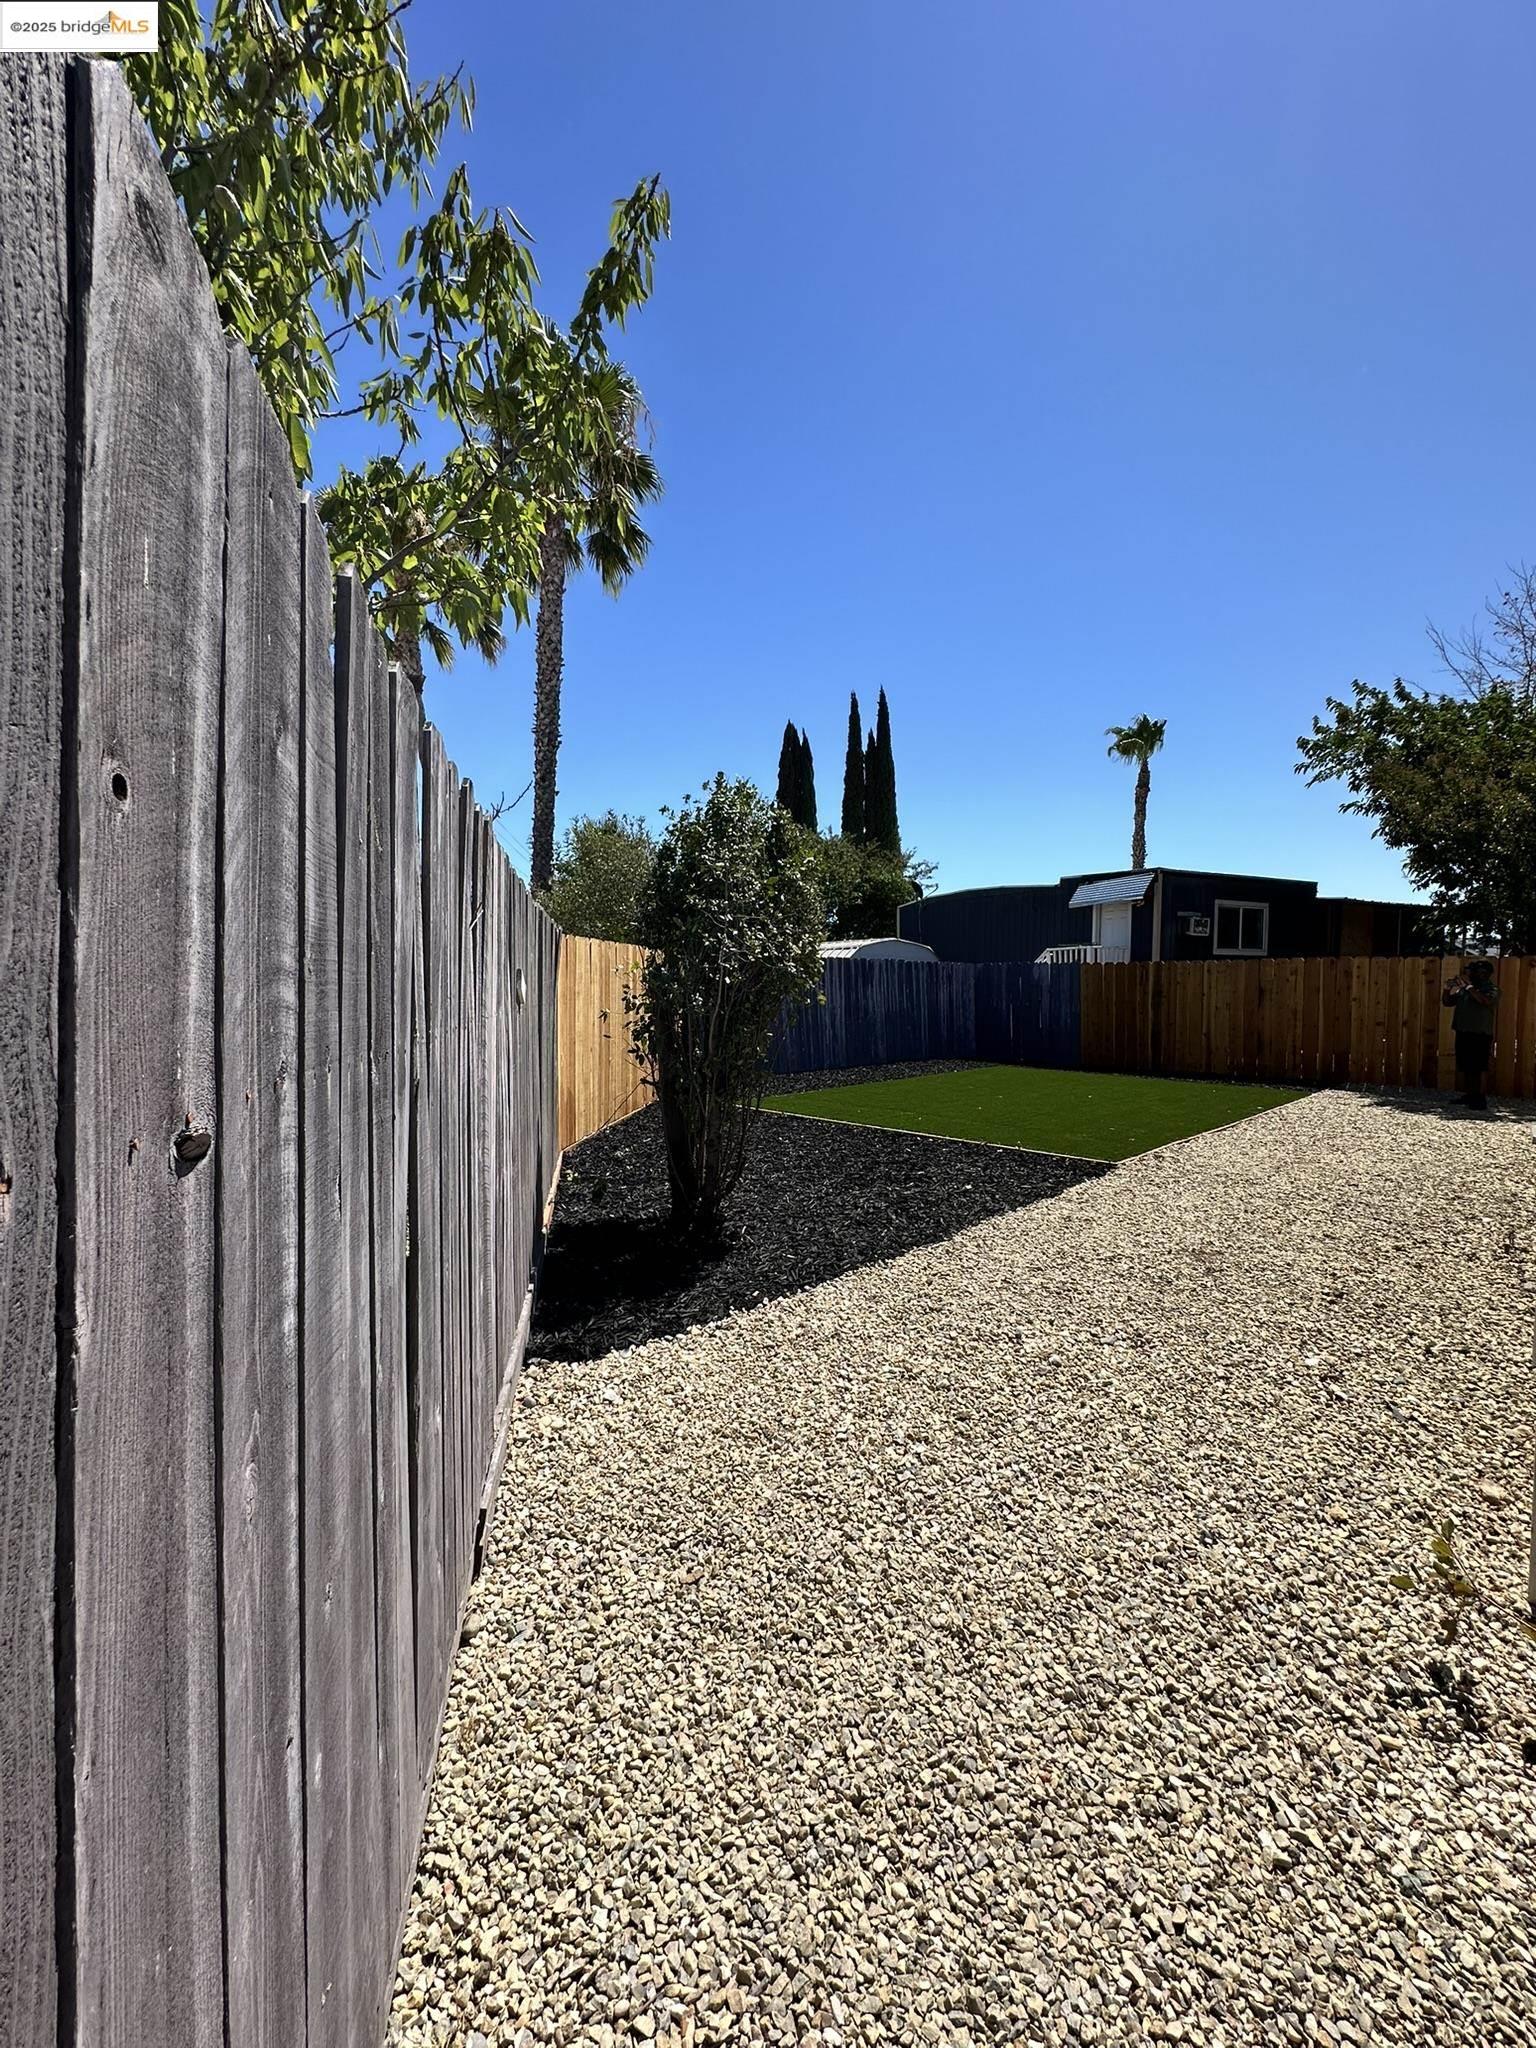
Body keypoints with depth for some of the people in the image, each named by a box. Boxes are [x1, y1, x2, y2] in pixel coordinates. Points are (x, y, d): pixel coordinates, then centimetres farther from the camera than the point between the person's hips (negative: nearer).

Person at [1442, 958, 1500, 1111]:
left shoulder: (1491, 988, -4)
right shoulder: (1463, 989, 13)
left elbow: (1486, 1002, -24)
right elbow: (1448, 1002, 17)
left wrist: (1469, 986, -23)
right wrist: (1447, 989, -1)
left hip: (1480, 1034, -7)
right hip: (1462, 1032, 7)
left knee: (1480, 1067, -5)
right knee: (1463, 1066, 10)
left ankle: (1481, 1098, -3)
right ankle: (1468, 1095, 19)